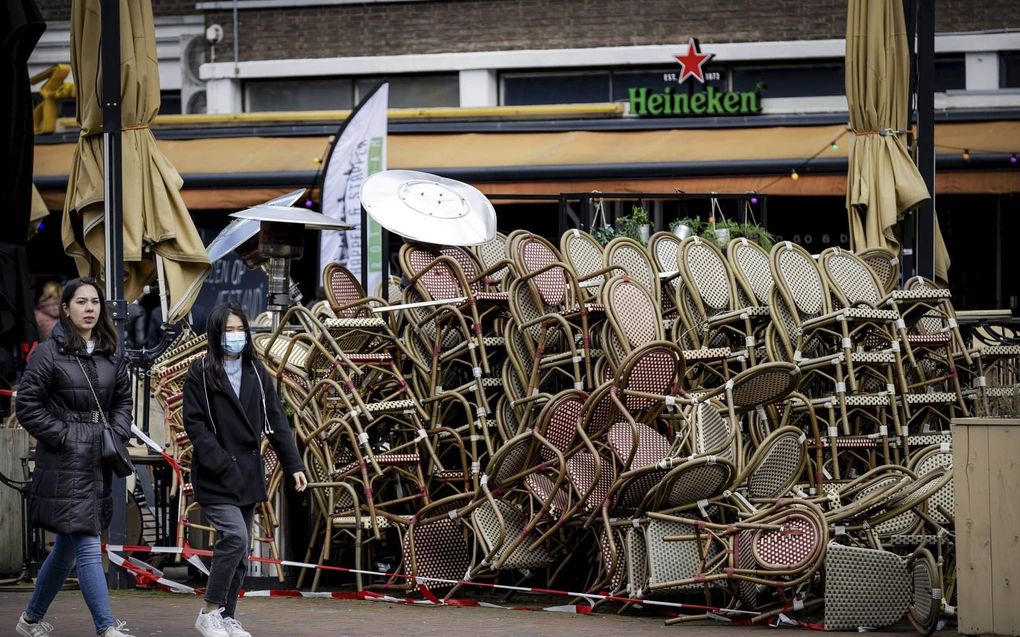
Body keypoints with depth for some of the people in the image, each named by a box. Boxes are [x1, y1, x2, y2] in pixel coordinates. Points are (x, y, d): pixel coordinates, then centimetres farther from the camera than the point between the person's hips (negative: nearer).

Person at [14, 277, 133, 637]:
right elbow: (26, 405, -8)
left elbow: (123, 400, 19)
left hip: (99, 461, 7)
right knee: (88, 547, -10)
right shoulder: (49, 352, -8)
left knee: (68, 546, 14)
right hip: (64, 463, -7)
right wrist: (61, 435, -12)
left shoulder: (112, 354, 10)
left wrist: (117, 434, 3)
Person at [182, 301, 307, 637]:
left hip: (248, 476, 6)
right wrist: (222, 464, -18)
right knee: (235, 537, -20)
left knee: (240, 551, 8)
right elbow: (194, 424, -9)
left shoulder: (256, 373, 11)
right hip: (215, 478, -6)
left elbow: (276, 421, 10)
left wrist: (293, 465, 2)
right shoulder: (200, 374, -4)